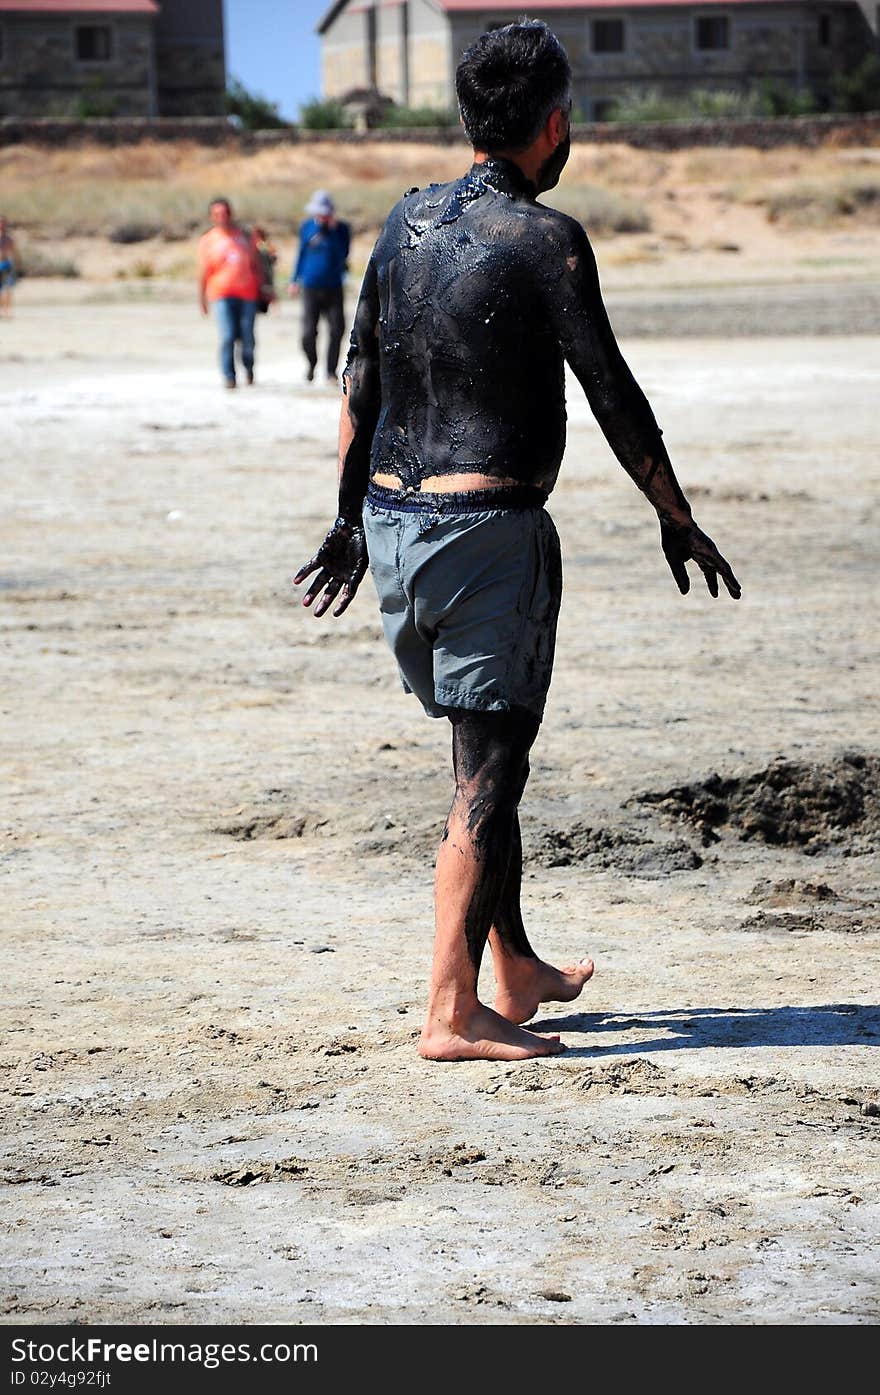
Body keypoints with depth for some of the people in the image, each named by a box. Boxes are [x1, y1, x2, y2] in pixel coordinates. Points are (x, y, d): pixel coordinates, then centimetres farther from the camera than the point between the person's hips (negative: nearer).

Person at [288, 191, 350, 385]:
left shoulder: (341, 229, -1)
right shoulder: (307, 227, 5)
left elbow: (343, 254, -15)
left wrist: (333, 230, -19)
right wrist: (294, 281, 16)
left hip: (333, 287, -1)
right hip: (311, 287, 1)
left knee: (337, 329, -7)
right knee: (309, 331, -5)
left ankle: (331, 371, 4)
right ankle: (311, 364, 21)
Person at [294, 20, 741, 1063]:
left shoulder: (408, 221, 9)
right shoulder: (543, 240, -12)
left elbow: (359, 381, 14)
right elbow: (613, 396, -10)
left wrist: (350, 519, 22)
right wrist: (676, 519, 1)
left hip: (392, 517, 8)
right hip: (488, 528, -8)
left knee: (486, 754, 20)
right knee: (488, 774, -2)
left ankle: (517, 972, 30)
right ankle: (453, 1014, -3)